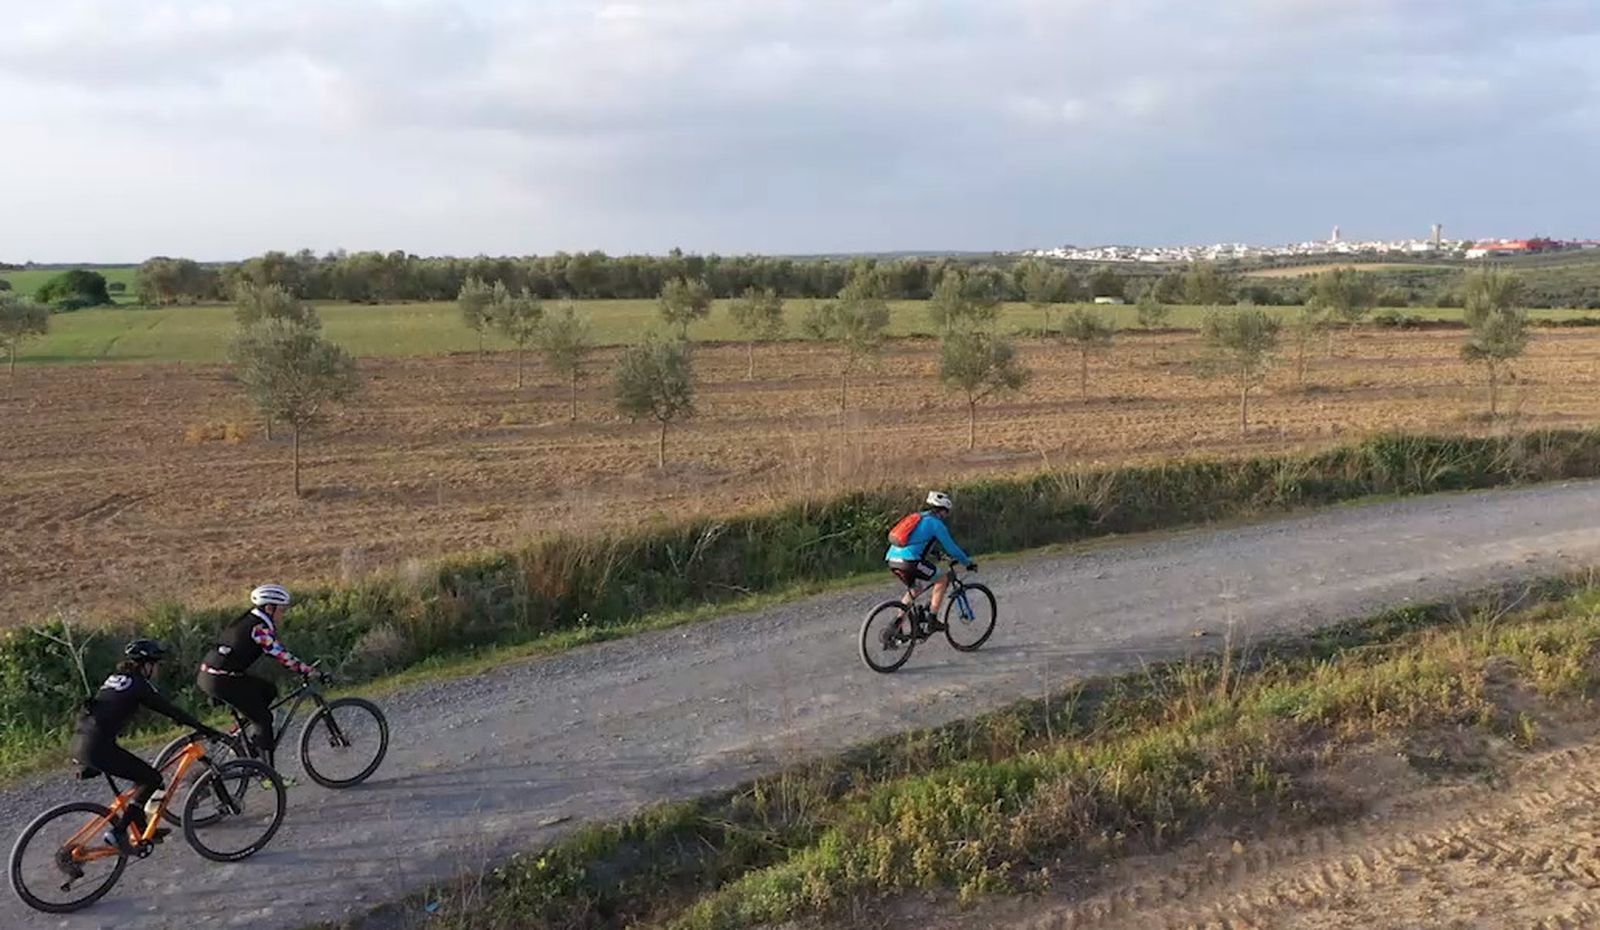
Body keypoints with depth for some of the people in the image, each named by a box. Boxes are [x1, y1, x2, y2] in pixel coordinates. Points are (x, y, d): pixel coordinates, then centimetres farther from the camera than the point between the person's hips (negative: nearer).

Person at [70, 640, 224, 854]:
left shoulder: (116, 678, 20)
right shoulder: (139, 684, -5)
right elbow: (169, 710, -5)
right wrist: (204, 729, -1)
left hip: (80, 743, 9)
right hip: (98, 747, -9)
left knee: (143, 776, 21)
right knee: (153, 779, 0)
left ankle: (142, 830, 28)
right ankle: (118, 832, -3)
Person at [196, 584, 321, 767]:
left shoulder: (247, 620, 16)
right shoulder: (260, 628, -12)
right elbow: (282, 657, -17)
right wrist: (312, 672, -14)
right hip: (222, 682, -9)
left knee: (268, 691, 19)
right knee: (264, 720, 0)